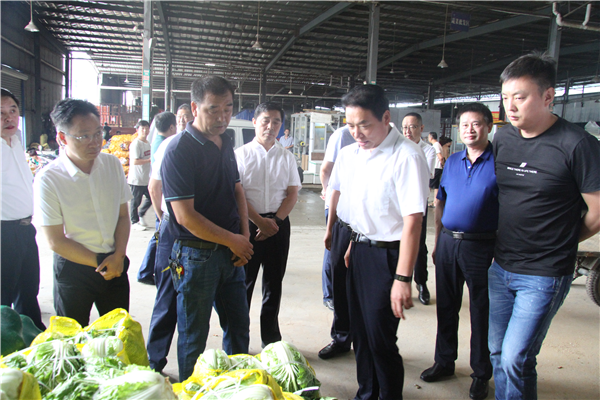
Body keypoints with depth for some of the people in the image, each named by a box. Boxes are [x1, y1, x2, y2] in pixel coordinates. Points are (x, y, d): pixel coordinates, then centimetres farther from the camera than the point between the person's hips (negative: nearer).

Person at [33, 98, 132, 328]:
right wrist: (100, 263, -10)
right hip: (74, 268, -3)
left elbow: (123, 216, 4)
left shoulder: (113, 165, -1)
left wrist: (118, 256, -9)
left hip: (115, 264, 3)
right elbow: (56, 241, -12)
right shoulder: (48, 180, -15)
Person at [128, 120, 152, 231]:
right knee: (136, 201, 3)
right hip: (136, 179, -8)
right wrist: (150, 160, -21)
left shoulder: (147, 143, 12)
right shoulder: (136, 143, -14)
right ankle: (134, 222, 17)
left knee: (151, 198, 12)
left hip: (146, 179, 8)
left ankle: (140, 216, 30)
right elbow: (135, 161, -21)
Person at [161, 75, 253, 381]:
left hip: (231, 252, 7)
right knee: (194, 337, 10)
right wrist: (232, 240, -12)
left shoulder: (226, 144, 8)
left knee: (239, 328, 19)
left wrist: (244, 236, 1)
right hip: (197, 255, -7)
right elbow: (185, 216, -21)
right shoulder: (179, 150, -16)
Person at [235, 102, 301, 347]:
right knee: (243, 283, 4)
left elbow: (292, 194, 4)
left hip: (278, 225, 3)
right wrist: (260, 222, -13)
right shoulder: (241, 155, -1)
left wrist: (276, 221, -10)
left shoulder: (287, 157, 9)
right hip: (247, 225, -3)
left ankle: (271, 340, 26)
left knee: (274, 283, 11)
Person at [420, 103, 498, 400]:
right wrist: (438, 243, 13)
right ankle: (444, 361, 33)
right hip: (448, 242, 5)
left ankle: (481, 374, 25)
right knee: (446, 307, 15)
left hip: (481, 246, -5)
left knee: (481, 313, 7)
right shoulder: (452, 162, 9)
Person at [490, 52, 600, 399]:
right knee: (498, 353, 16)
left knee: (515, 360, -2)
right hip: (501, 267, 6)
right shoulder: (502, 138, 3)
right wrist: (509, 240, 12)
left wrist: (561, 241, 4)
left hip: (544, 276, -6)